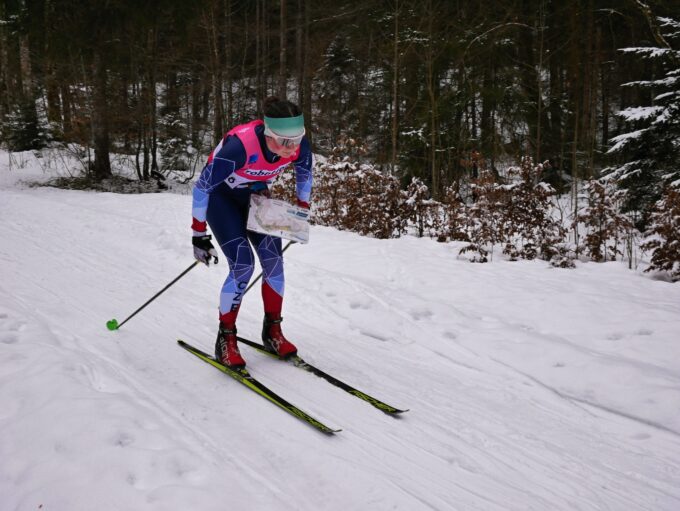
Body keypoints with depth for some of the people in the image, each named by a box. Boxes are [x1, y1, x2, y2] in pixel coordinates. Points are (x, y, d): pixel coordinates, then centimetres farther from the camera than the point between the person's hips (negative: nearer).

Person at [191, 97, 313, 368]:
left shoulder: (300, 145, -25)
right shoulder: (240, 145, -40)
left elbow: (305, 174, 1)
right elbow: (201, 188, -27)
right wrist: (199, 234, -22)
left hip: (255, 192, 5)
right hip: (220, 194, -5)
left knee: (273, 260, -6)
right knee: (243, 265, -17)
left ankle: (272, 331, 12)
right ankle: (225, 339, -1)